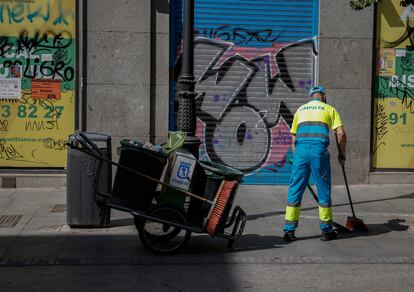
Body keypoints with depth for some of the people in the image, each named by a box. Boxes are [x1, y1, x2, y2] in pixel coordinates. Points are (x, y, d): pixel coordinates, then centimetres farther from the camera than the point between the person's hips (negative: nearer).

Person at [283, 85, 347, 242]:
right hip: (319, 150, -2)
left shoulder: (300, 109, 24)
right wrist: (342, 154, 16)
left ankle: (289, 230, 6)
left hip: (301, 150, 2)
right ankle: (326, 230, 17)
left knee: (295, 191, 7)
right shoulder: (329, 109, 15)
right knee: (324, 191, 9)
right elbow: (340, 133, 4)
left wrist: (297, 157, 29)